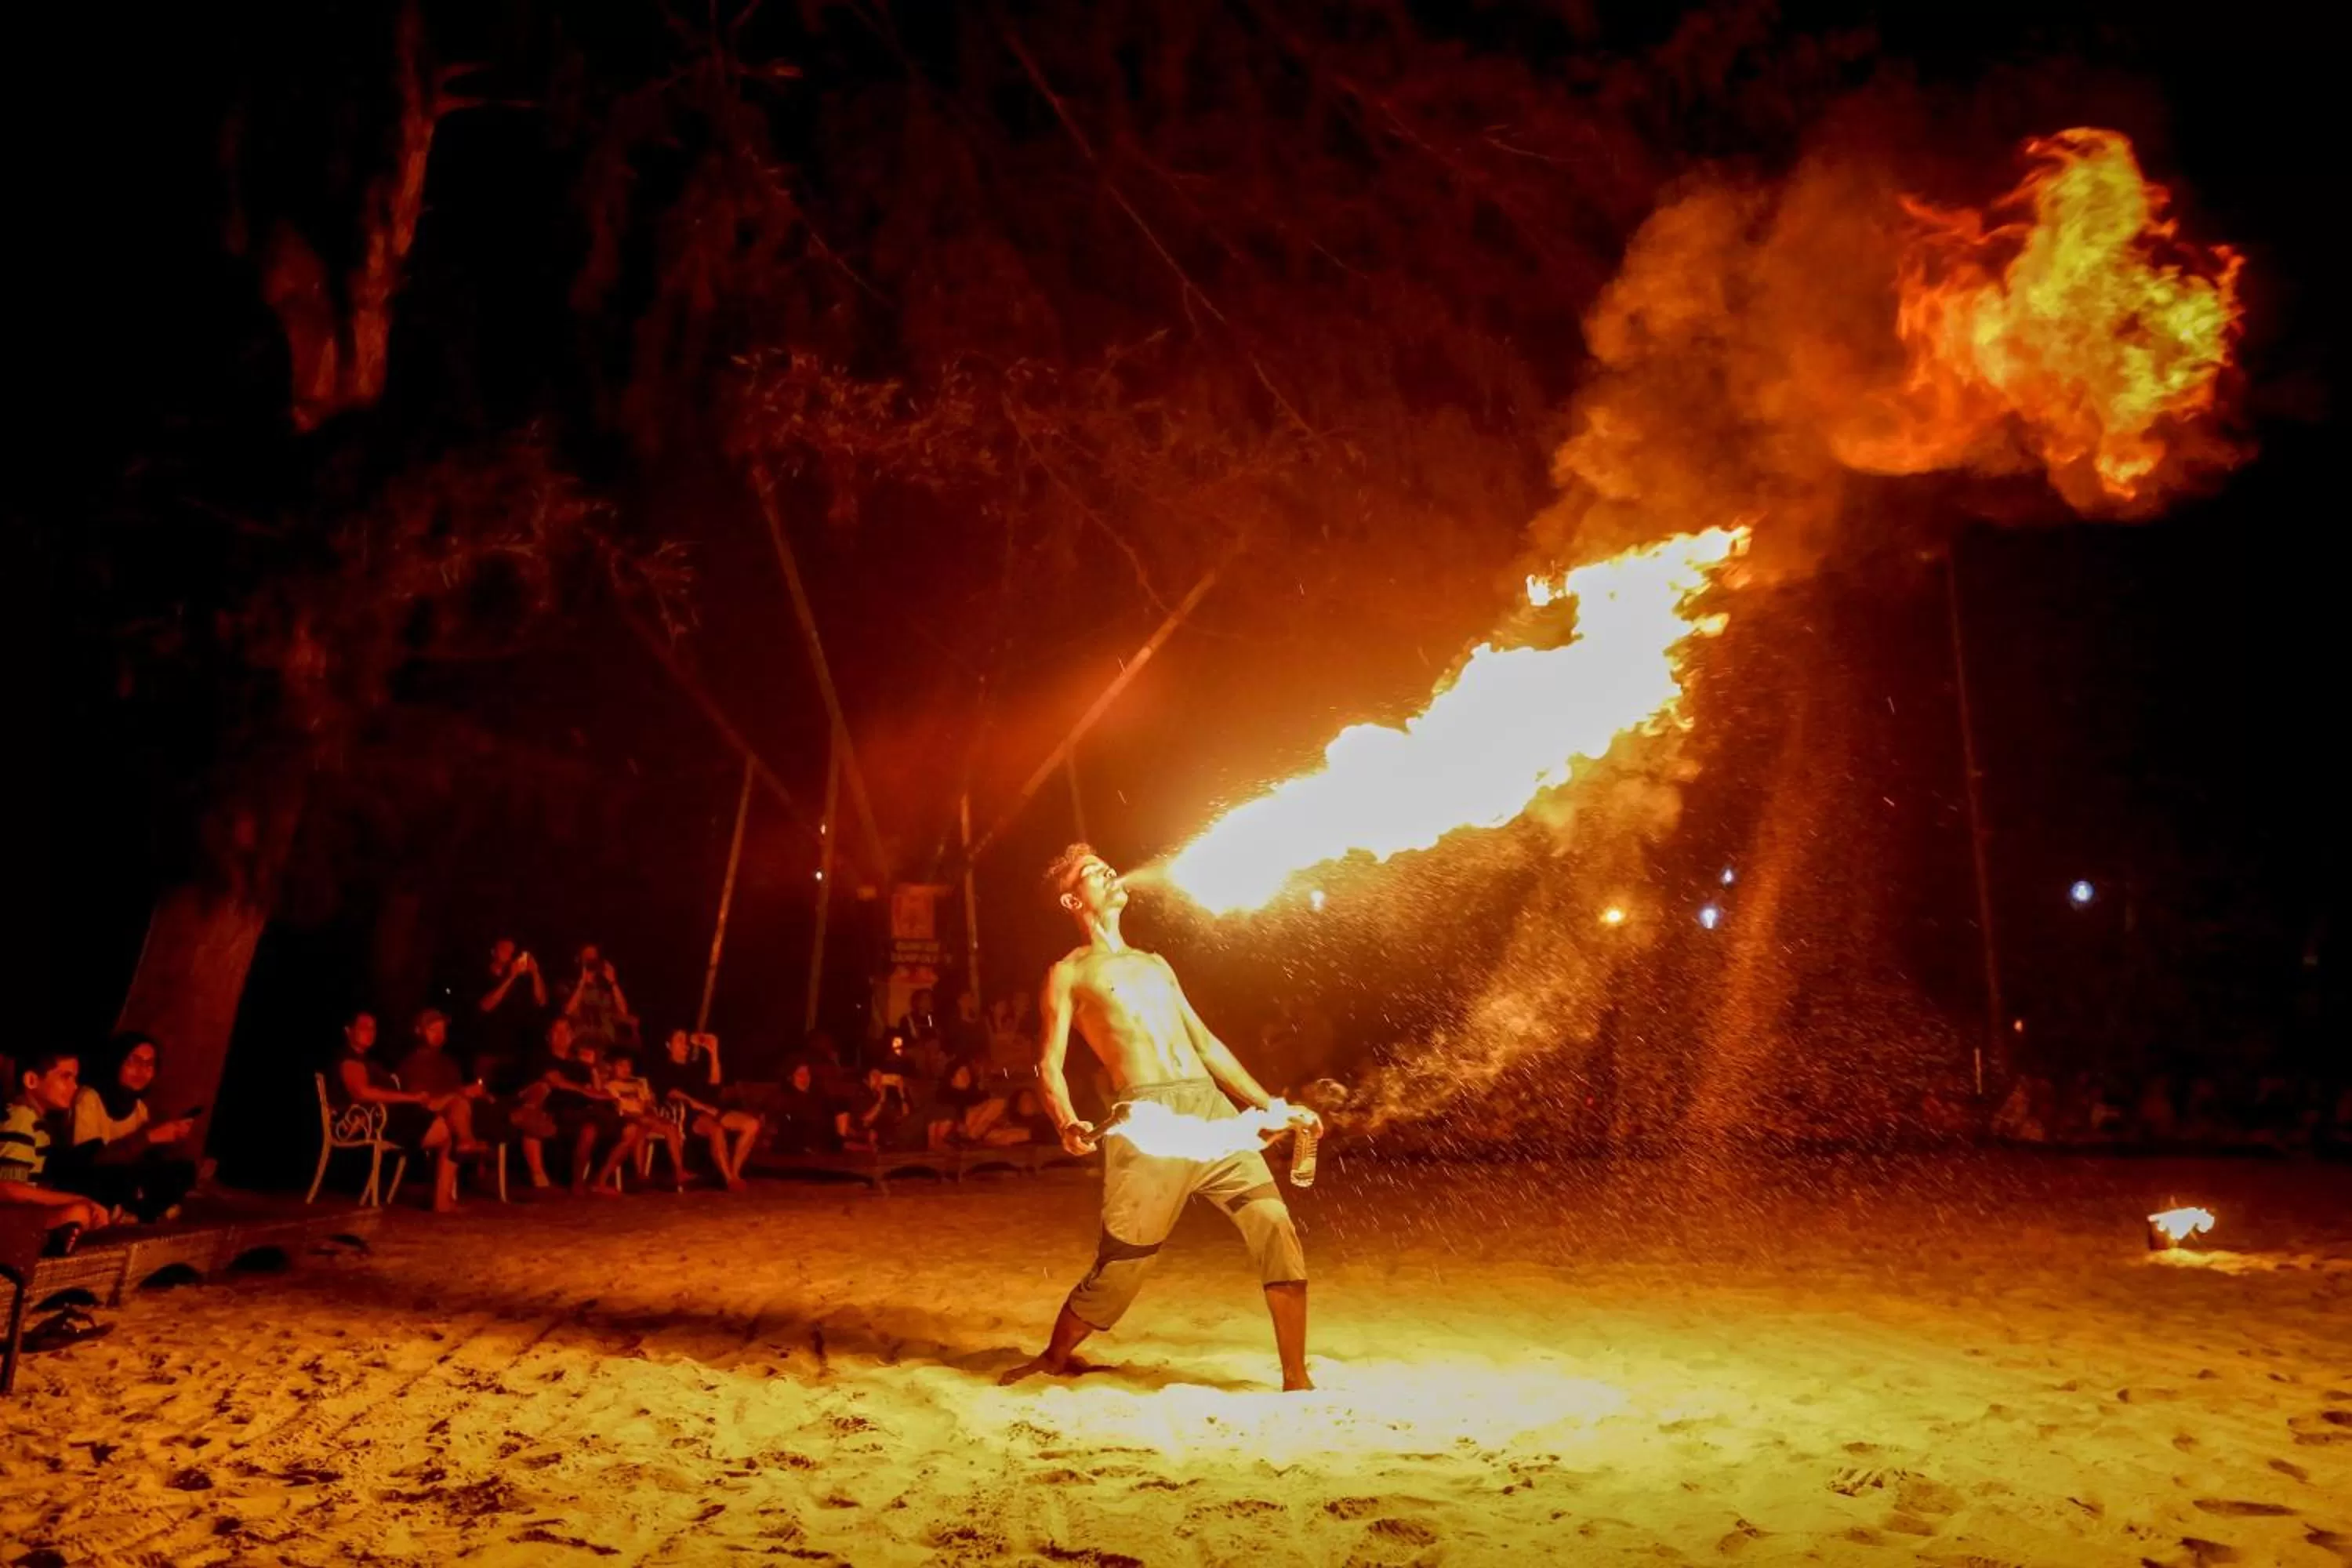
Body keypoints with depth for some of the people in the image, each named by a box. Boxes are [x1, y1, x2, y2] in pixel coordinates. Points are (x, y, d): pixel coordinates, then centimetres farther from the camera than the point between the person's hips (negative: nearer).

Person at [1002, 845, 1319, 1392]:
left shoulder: (1156, 965, 26)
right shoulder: (1069, 973, 10)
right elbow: (1050, 1065, 3)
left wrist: (1271, 1105, 22)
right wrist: (1068, 1125, -17)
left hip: (1210, 1109, 5)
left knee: (1276, 1227, -9)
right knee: (1120, 1266, -2)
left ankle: (1297, 1381, -2)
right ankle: (1053, 1359, 24)